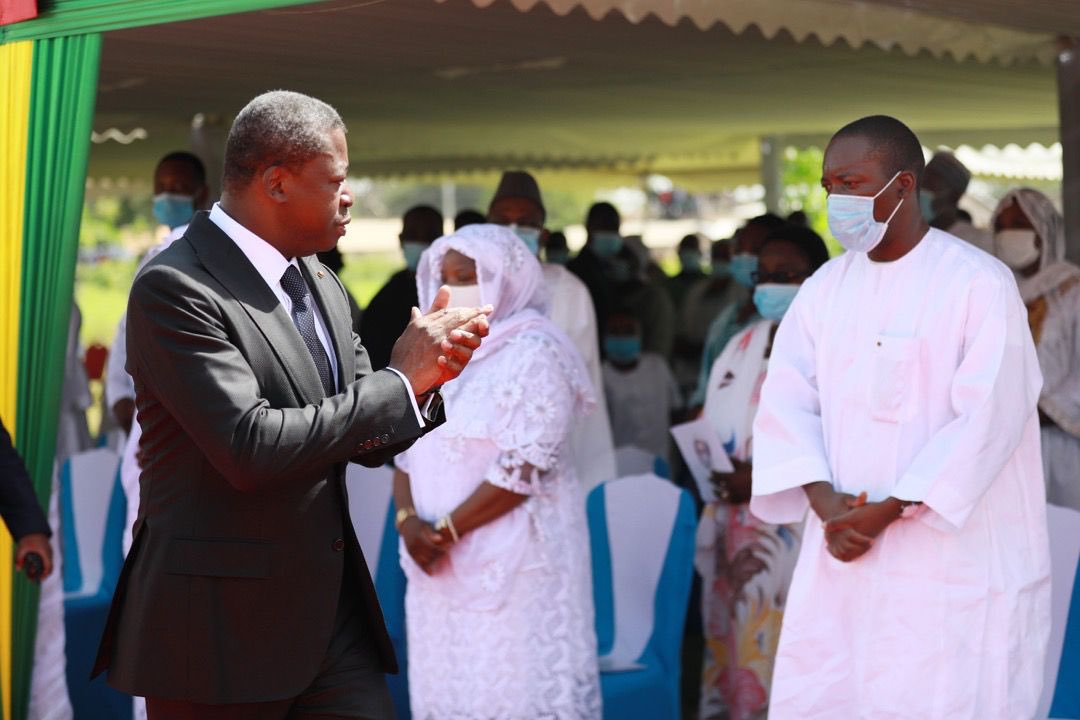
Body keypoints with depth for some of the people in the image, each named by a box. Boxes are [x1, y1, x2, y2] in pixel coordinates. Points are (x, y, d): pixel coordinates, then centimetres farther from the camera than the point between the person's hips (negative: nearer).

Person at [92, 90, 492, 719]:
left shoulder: (321, 285, 12)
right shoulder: (174, 288, -14)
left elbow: (368, 441, 15)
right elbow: (251, 448, -24)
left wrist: (427, 374, -6)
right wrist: (401, 381, -16)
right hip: (223, 626, -7)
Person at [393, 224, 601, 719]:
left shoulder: (534, 353, -9)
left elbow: (523, 468, -17)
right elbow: (406, 449, 10)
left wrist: (446, 530, -16)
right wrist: (408, 520, -7)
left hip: (514, 556, -7)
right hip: (439, 559, 7)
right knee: (445, 680, 10)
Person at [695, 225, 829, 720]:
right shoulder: (741, 348, 14)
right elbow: (710, 430, 18)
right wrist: (702, 459, -3)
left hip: (797, 544, -7)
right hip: (734, 540, 7)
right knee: (730, 660, 13)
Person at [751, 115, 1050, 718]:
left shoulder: (981, 284, -9)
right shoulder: (825, 287, 9)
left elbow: (988, 419, -15)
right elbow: (787, 401, 3)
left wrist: (888, 510, -18)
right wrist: (824, 500, -13)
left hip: (954, 559, -5)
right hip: (843, 556, 5)